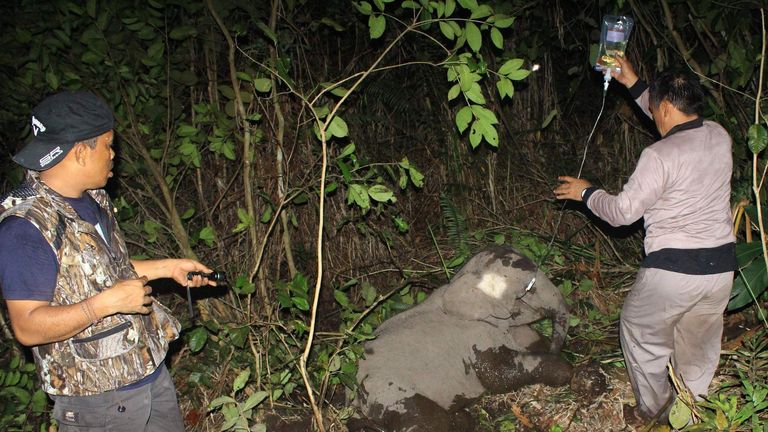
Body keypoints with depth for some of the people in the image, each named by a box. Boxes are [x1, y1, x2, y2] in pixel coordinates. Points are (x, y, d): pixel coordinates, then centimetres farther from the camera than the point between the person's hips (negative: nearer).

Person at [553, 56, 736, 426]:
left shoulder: (660, 155, -18)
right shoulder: (719, 137, 3)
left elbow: (623, 211, -12)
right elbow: (680, 122, 23)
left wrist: (586, 193, 7)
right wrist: (632, 83, 24)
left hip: (673, 267, -6)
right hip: (721, 264, 7)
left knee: (641, 330, 17)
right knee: (699, 344, 19)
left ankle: (651, 408, 27)